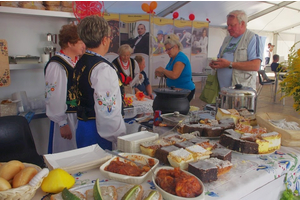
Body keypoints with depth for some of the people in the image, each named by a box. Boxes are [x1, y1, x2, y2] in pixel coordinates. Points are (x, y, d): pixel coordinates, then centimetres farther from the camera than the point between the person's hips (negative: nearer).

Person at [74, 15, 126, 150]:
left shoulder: (80, 64, 9)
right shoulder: (103, 69, -20)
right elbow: (107, 110, -24)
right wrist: (121, 138, -14)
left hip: (82, 129, 9)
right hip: (98, 134, -9)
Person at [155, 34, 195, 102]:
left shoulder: (180, 58, -18)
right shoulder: (173, 58, 11)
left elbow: (174, 75, -30)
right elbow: (170, 73, 20)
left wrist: (163, 70, -15)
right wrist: (162, 74, 0)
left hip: (185, 91, -9)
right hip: (176, 90, 9)